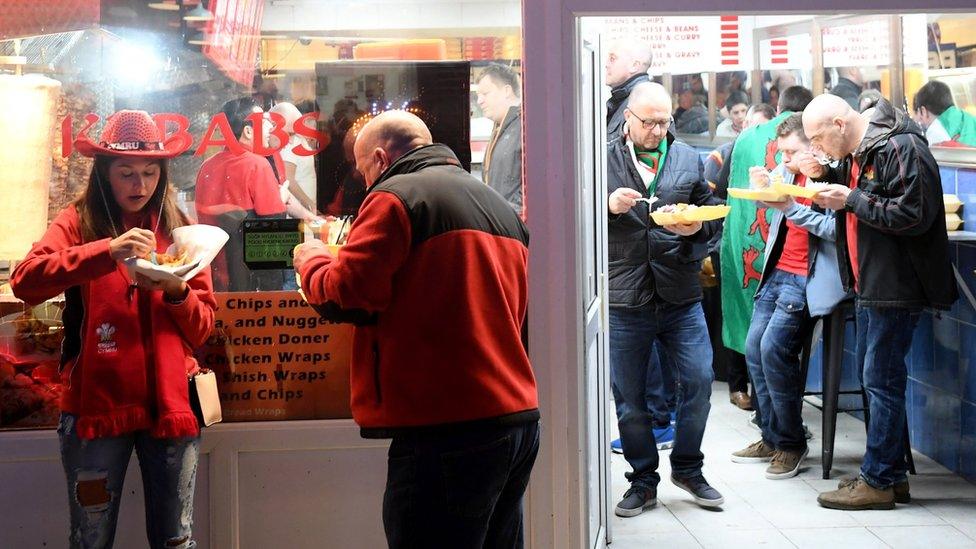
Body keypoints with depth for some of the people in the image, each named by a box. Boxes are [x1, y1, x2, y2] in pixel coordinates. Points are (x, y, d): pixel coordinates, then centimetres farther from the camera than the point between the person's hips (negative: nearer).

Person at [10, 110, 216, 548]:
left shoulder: (178, 229, 11)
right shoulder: (78, 223, 2)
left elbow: (202, 328, 8)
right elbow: (24, 281, -17)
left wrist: (175, 290, -13)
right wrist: (107, 250, -27)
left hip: (169, 403, 2)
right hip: (97, 404, -2)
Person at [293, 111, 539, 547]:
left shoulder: (396, 196, -6)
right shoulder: (501, 207, 20)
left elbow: (348, 295, -15)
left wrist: (311, 260, 6)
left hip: (447, 430, -9)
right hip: (519, 417, 9)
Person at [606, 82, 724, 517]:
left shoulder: (687, 159, 9)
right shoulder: (603, 160, 1)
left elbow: (712, 215, 12)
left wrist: (696, 227, -9)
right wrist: (608, 206, -16)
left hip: (680, 296, 2)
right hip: (624, 300, -1)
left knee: (699, 380, -1)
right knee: (628, 396, 6)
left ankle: (687, 468, 21)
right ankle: (643, 480, 22)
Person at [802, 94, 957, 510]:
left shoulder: (901, 148, -18)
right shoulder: (856, 152, 12)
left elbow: (914, 214, -24)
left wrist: (852, 199, -21)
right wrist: (826, 178, 5)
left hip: (897, 286, -10)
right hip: (869, 285, 10)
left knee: (882, 381, -6)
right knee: (874, 378, 14)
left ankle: (878, 482, 1)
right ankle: (891, 472, 24)